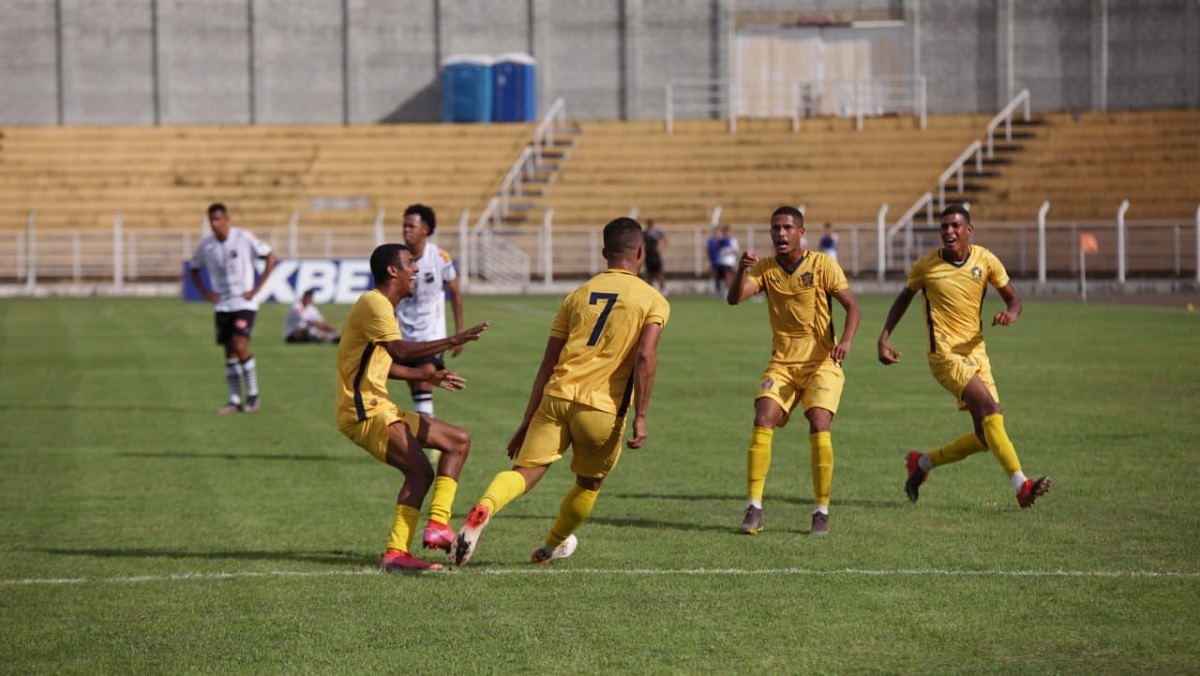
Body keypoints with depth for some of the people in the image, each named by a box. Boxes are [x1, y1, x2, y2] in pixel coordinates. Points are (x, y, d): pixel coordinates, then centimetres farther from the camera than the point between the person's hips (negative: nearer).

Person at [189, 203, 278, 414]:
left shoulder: (244, 238, -10)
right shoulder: (206, 245, 1)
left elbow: (270, 257, -3)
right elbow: (194, 269, 17)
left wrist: (256, 288, -7)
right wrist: (205, 293, 2)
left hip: (244, 303, -4)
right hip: (222, 306, 4)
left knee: (240, 346, -17)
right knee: (230, 353, 4)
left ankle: (253, 396, -4)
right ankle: (235, 400, 10)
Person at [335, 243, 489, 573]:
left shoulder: (380, 306, 20)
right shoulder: (373, 304, -13)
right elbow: (400, 351, -27)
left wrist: (426, 376, 30)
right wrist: (453, 341, -27)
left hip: (379, 409, 11)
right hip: (363, 411, -11)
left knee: (459, 440, 8)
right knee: (420, 471, -21)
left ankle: (438, 524, -2)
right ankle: (395, 554, -21)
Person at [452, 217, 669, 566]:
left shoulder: (579, 294, 17)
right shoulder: (653, 301, 5)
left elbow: (548, 363, 14)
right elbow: (645, 357, -12)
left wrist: (528, 420, 18)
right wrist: (640, 417, -11)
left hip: (557, 396, 2)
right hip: (604, 407, -2)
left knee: (525, 471, -6)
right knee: (589, 484, 23)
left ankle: (484, 508, -36)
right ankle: (551, 546, 40)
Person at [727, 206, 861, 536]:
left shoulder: (822, 265, -6)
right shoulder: (765, 268, 1)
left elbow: (852, 307, -7)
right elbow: (734, 298, -12)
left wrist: (846, 340, -25)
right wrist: (742, 270, -31)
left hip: (821, 362, -2)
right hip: (782, 363, 2)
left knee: (819, 426, -19)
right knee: (762, 422, -16)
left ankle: (822, 511, -6)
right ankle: (754, 509, -12)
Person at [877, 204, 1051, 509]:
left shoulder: (985, 260, 3)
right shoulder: (926, 265, -3)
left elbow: (1014, 299, 8)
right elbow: (904, 299, 12)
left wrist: (1010, 313, -16)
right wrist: (884, 338, 4)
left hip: (976, 351, 5)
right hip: (945, 354, -5)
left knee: (986, 437, 2)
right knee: (991, 409, -24)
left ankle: (922, 463, 23)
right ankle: (1022, 486, -28)